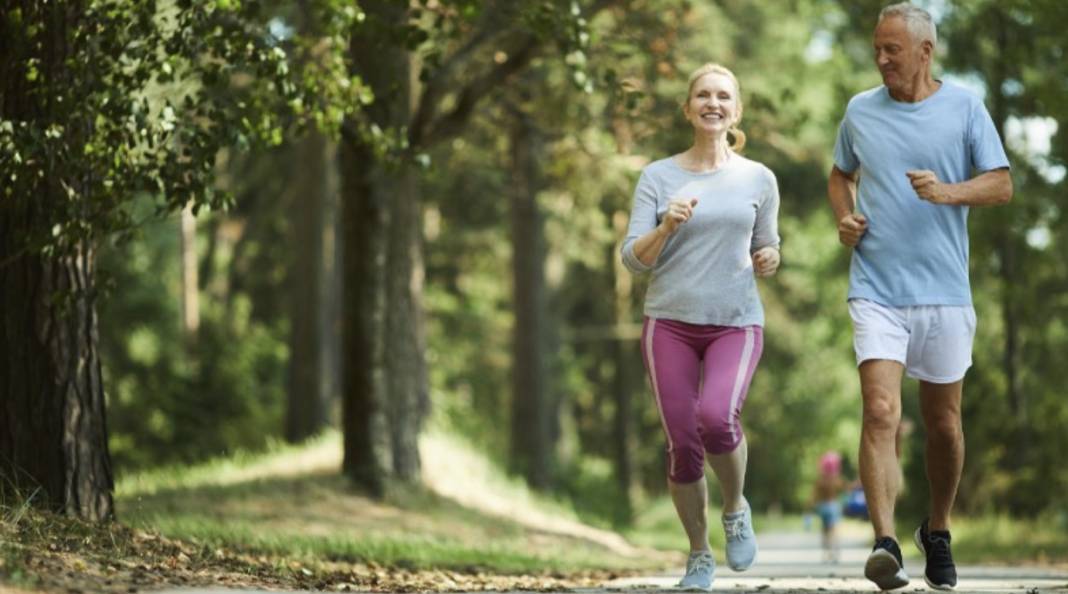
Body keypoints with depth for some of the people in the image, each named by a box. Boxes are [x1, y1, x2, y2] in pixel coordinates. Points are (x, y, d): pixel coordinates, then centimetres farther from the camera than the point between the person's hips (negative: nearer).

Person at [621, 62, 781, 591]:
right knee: (682, 446, -5)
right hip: (670, 323, 1)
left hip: (737, 325, 0)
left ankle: (736, 507, 3)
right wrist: (666, 225, -18)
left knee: (717, 418, -26)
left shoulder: (759, 180, 7)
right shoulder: (658, 177, 3)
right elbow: (634, 260, 0)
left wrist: (768, 261, -5)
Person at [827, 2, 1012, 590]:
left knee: (943, 423, 10)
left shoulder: (964, 107, 3)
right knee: (880, 414, -17)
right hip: (876, 292, 0)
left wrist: (949, 192, -18)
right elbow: (840, 176, 24)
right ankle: (884, 543, -24)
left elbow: (1001, 184, 0)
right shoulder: (859, 111, 9)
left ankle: (937, 532, 31)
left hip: (944, 292, 0)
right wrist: (844, 216, 3)